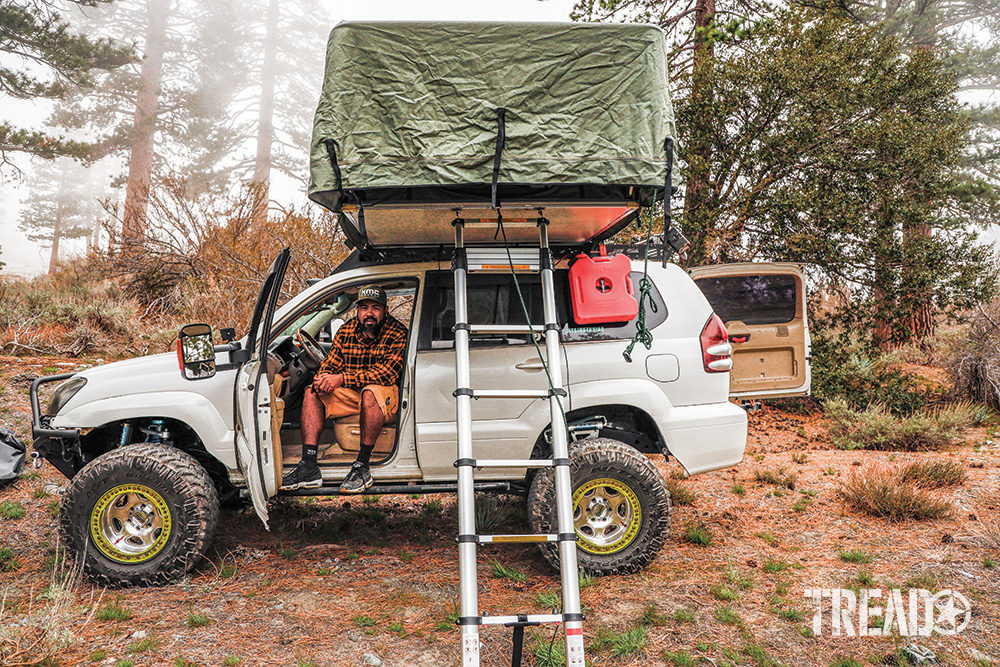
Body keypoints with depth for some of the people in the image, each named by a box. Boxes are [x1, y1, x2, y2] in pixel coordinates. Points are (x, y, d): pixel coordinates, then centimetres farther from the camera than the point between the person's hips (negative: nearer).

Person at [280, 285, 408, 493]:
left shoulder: (397, 333, -14)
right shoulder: (346, 331, 4)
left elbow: (386, 373, -24)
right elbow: (330, 364, 6)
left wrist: (342, 379, -29)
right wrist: (323, 379, -20)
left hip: (384, 395, -6)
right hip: (351, 393, 6)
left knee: (369, 393, -37)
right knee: (313, 392, -11)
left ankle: (362, 467, -30)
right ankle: (309, 467, -19)